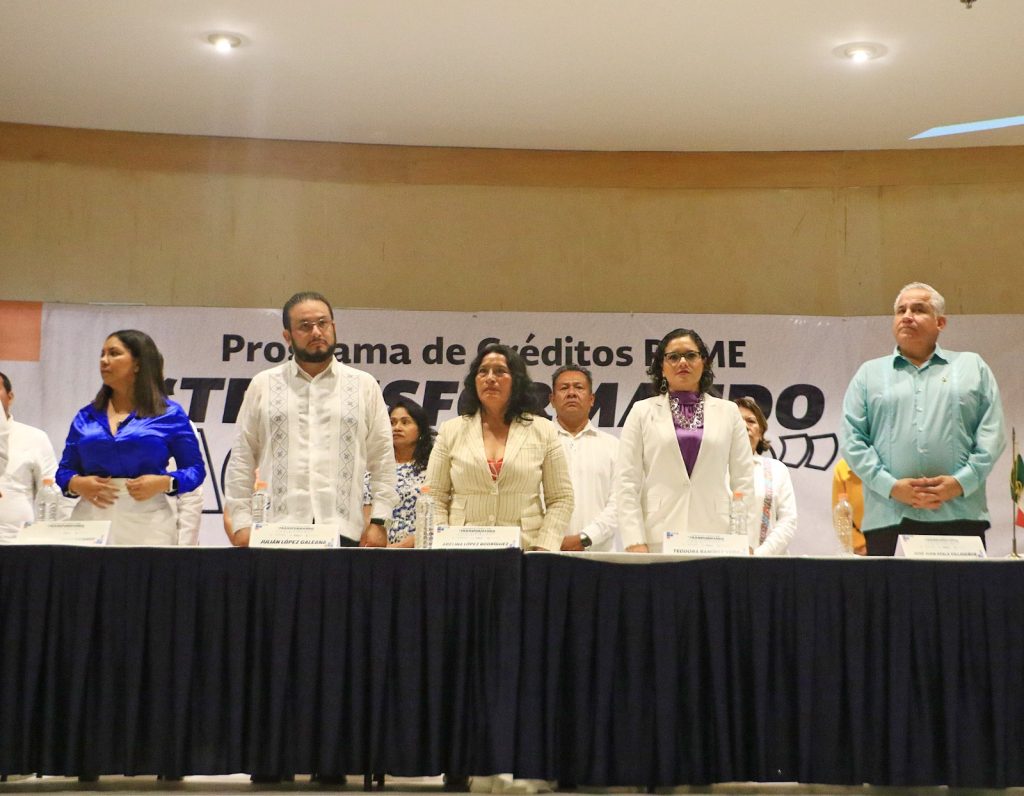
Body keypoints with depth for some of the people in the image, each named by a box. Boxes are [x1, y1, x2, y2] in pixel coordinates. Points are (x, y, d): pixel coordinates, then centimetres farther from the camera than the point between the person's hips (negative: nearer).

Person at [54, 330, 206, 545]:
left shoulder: (170, 415, 6)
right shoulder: (86, 416, 14)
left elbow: (195, 469, 5)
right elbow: (64, 470, 16)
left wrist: (165, 483, -13)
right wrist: (77, 484, -6)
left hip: (147, 522, -2)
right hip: (91, 518, 2)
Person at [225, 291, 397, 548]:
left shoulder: (365, 386, 11)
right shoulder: (263, 386, 11)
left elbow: (382, 460, 8)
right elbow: (242, 460, 9)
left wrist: (378, 521, 1)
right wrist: (242, 522, 2)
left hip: (345, 529, 0)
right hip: (276, 531, 0)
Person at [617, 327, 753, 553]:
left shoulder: (728, 412, 13)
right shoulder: (642, 412, 10)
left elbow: (743, 482, 10)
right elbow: (627, 483, 4)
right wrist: (635, 543, -6)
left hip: (715, 538, 1)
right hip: (659, 540, -1)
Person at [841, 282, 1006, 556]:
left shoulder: (972, 367, 16)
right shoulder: (869, 373, 16)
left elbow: (992, 433, 7)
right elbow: (851, 439, 7)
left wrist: (961, 482, -8)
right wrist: (891, 486, -7)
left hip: (960, 515, 0)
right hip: (888, 520, 0)